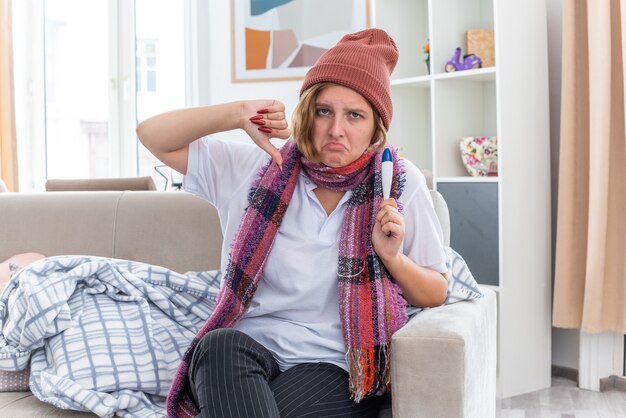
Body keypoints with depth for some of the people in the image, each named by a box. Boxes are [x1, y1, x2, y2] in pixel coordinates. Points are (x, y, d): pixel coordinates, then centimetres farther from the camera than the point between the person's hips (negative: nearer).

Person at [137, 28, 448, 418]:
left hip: (337, 369, -2)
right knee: (221, 344, -34)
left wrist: (392, 258, -14)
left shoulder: (400, 183, 0)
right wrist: (238, 114, -10)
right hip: (238, 356, 3)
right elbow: (152, 135, 4)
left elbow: (436, 294, 8)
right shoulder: (262, 168, 3)